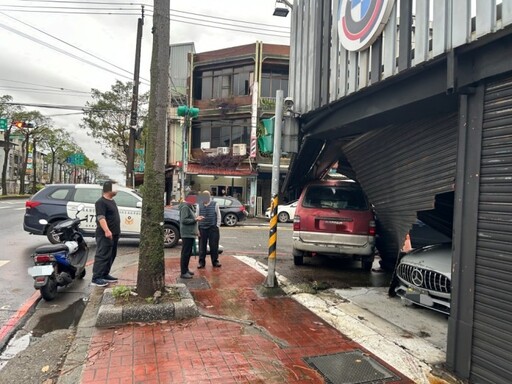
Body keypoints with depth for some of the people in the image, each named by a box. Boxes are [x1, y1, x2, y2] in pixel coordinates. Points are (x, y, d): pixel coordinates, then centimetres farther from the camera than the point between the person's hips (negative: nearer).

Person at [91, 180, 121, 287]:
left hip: (114, 234, 10)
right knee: (102, 256, -9)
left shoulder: (112, 201, 17)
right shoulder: (101, 202, -13)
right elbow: (101, 217, -23)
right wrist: (107, 231, -32)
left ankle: (105, 274, 22)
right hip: (105, 235, -10)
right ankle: (96, 278, -6)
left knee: (111, 256, 13)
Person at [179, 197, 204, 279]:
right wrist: (195, 220, -18)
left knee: (189, 253, 15)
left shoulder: (190, 206, 17)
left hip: (191, 233, 10)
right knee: (185, 253, -5)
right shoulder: (185, 207, -14)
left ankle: (186, 269, 25)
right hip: (187, 234, -10)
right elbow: (184, 220, -20)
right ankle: (183, 272, -1)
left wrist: (196, 218, 5)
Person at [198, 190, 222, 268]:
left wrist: (217, 226, -3)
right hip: (202, 229, 1)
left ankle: (215, 261, 17)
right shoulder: (199, 206, 5)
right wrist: (197, 228, 0)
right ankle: (201, 262, 16)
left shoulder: (215, 205, 1)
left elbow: (218, 216, 3)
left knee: (214, 246, 4)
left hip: (213, 228, -1)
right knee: (202, 246, 5)